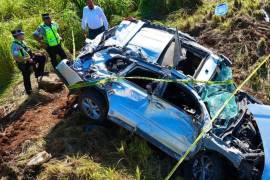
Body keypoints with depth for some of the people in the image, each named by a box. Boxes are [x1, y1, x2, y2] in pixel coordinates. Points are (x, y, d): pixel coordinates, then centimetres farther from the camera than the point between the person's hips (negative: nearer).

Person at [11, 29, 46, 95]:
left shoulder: (22, 42, 4)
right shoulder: (15, 45, -24)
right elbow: (16, 58, -32)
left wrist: (35, 54, 3)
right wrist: (27, 59, -30)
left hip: (29, 59, 8)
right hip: (23, 64, -8)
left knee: (42, 57, 2)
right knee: (26, 77, 3)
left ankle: (38, 74, 9)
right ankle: (29, 91, 22)